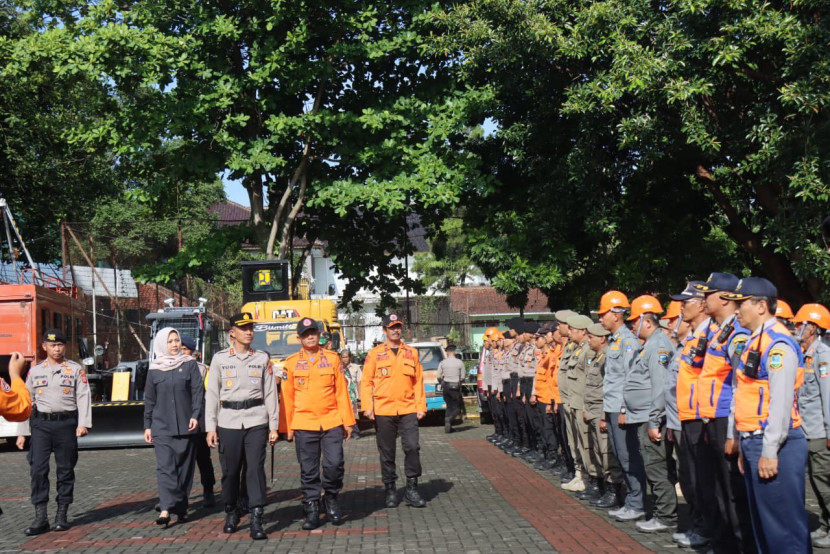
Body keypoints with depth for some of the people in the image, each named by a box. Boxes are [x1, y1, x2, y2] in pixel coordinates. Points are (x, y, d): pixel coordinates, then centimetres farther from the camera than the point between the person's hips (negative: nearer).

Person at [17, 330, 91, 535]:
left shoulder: (76, 370, 6)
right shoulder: (34, 371, 12)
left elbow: (83, 397, -1)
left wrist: (83, 424, -14)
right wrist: (22, 432, 10)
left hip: (66, 423, -1)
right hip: (41, 424, 1)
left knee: (65, 470, 4)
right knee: (38, 469, -6)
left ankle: (62, 516, 14)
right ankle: (40, 518, -3)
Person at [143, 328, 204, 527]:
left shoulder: (189, 364, 5)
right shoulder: (154, 369, 8)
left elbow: (198, 391, 0)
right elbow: (149, 400, 13)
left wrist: (195, 416, -12)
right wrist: (147, 426, 9)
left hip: (186, 426, 0)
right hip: (162, 426, 0)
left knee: (185, 467, 5)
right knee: (165, 467, -10)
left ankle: (181, 508, 14)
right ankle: (166, 509, -17)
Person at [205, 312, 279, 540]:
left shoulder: (262, 358, 7)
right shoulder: (220, 359, 5)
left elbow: (270, 393, 7)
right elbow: (212, 394, 4)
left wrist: (273, 426, 2)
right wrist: (210, 427, -1)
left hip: (256, 421, 0)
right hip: (228, 421, 0)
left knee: (256, 468, -6)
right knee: (230, 470, 6)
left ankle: (256, 521, -6)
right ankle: (231, 513, 26)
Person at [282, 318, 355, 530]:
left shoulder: (332, 358, 5)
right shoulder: (291, 362, 4)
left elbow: (342, 391, 6)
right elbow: (287, 396, 7)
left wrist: (347, 421, 3)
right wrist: (288, 427, 5)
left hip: (331, 422, 0)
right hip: (304, 424, 0)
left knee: (335, 464, -6)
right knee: (308, 471, 4)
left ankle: (331, 499, 18)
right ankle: (312, 510, 14)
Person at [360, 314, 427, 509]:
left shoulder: (411, 352, 9)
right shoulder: (375, 353, 3)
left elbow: (418, 381, 9)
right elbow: (366, 382, 1)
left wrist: (421, 406, 4)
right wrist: (367, 406, -9)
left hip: (408, 409, 1)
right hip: (383, 411, -1)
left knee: (412, 447, -7)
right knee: (386, 452, 6)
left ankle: (412, 489, 4)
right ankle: (390, 490, 18)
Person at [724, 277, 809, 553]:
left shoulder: (778, 343, -14)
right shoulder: (755, 341, 16)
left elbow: (781, 401, -21)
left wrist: (769, 451, -21)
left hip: (774, 445, -10)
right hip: (754, 443, 10)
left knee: (784, 524, -4)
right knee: (762, 522, 16)